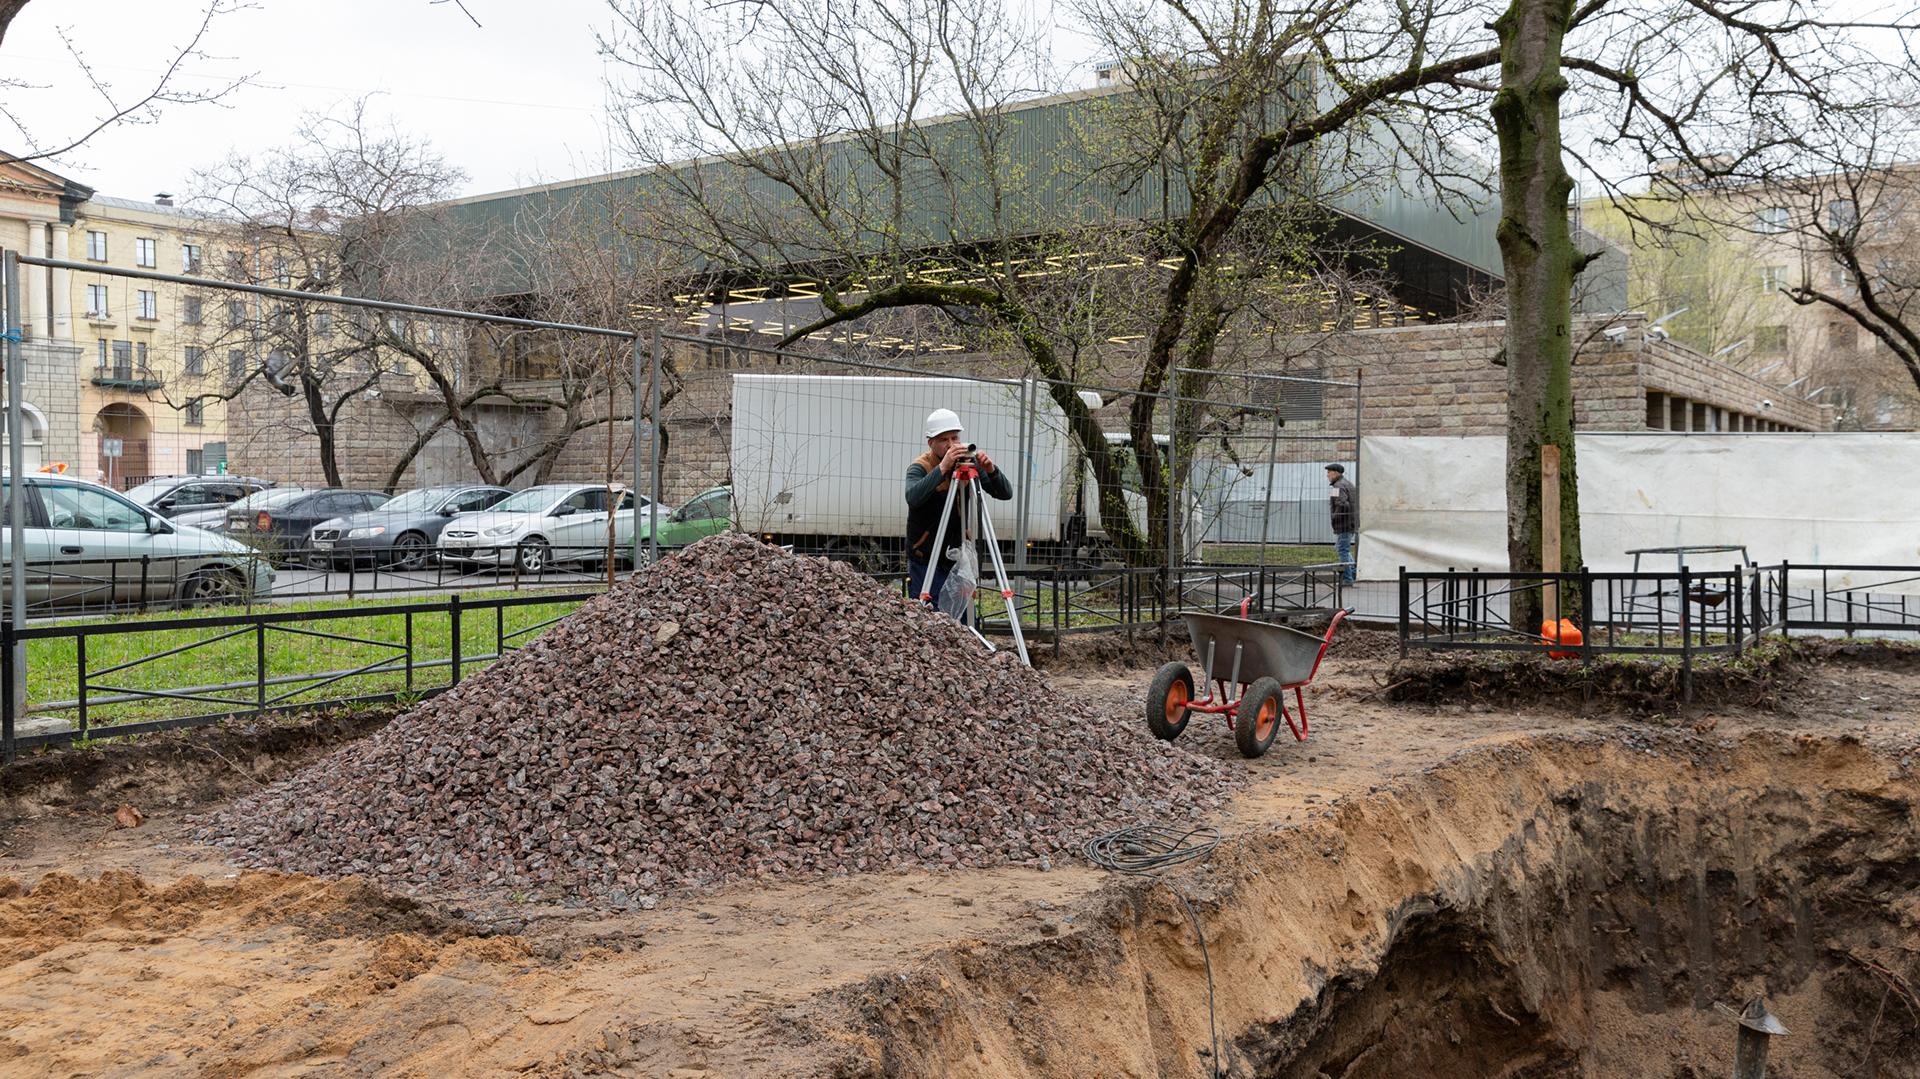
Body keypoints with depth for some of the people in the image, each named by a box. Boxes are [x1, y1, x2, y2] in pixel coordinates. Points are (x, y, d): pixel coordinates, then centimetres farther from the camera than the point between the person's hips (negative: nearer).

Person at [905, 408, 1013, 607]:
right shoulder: (920, 467, -11)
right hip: (926, 561, -4)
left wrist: (991, 470, -23)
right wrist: (942, 468, -41)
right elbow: (913, 497, -32)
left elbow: (1005, 493, -4)